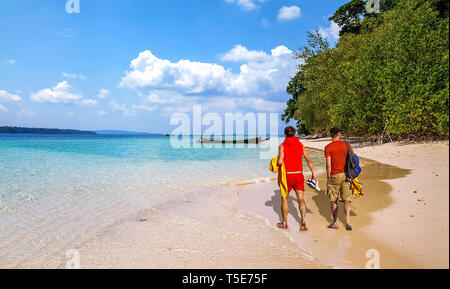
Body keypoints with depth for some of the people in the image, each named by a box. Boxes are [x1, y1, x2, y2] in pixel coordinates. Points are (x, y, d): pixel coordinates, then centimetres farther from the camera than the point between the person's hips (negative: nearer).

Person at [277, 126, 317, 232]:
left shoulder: (283, 146, -4)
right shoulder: (300, 145, 7)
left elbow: (280, 161, -15)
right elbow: (309, 160, 4)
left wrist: (277, 165, 7)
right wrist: (313, 173, 9)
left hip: (287, 175, -2)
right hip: (299, 175, 2)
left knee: (284, 198, 14)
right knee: (301, 199, 0)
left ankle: (284, 223, 23)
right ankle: (303, 222, -17)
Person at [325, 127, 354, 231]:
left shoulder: (328, 147, -4)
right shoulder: (346, 145, 4)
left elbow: (328, 165, -9)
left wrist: (328, 178, 0)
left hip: (334, 175, -2)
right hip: (346, 175, 2)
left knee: (334, 200, 9)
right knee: (347, 199, 8)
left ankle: (335, 223, 16)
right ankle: (347, 221, -4)